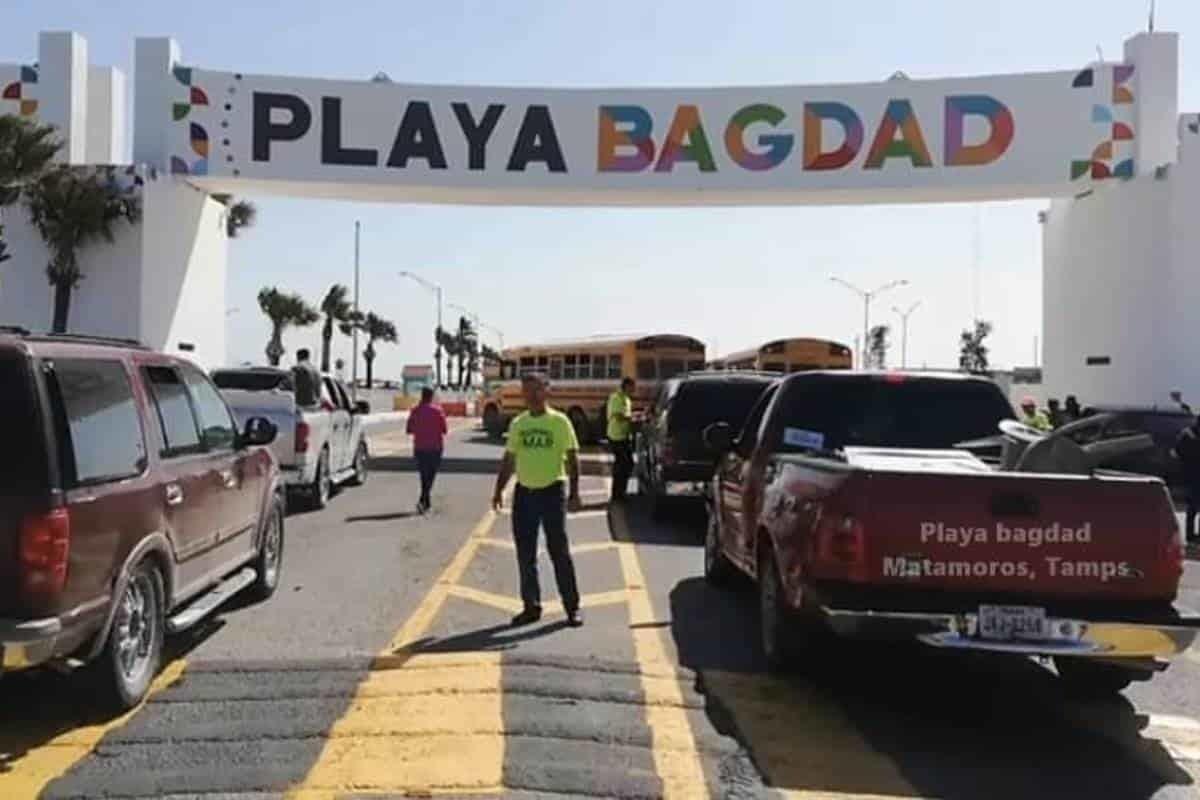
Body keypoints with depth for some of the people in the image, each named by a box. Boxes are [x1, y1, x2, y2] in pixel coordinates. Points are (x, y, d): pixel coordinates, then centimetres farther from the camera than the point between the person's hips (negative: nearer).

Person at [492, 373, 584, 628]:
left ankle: (572, 607, 11)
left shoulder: (559, 421, -4)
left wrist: (574, 493, -13)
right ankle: (532, 606, 21)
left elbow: (572, 458, -6)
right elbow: (509, 460, 13)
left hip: (552, 491, -4)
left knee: (559, 552, 1)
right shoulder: (518, 423, 8)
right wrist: (499, 490, 7)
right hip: (524, 492, 4)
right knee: (525, 554, 9)